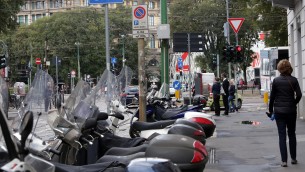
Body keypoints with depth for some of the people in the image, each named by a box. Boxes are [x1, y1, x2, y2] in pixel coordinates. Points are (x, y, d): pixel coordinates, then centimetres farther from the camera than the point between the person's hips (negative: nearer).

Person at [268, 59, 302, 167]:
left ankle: (284, 160, -3)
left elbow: (272, 96, -2)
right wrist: (294, 104, 10)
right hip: (291, 110, 1)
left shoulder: (276, 80, -6)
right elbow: (299, 95, -8)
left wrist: (271, 109, 10)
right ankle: (293, 158, 20)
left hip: (279, 111, -1)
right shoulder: (293, 80, -4)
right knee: (292, 134, 15)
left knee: (282, 135, 1)